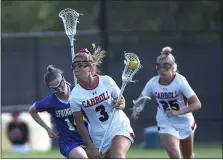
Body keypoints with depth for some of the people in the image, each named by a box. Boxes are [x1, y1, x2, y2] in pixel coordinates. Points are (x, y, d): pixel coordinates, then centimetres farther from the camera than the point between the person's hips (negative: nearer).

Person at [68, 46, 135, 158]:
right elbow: (79, 125, -4)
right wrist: (91, 146, -4)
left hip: (120, 127, -2)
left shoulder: (106, 81, -13)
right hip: (100, 137, 2)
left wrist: (119, 105, -23)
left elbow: (122, 104, 1)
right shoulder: (75, 96, -14)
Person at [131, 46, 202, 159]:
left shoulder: (180, 81, -23)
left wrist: (177, 112, -37)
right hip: (166, 125, 0)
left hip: (184, 123, 0)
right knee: (174, 155, -20)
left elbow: (197, 104, -26)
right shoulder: (153, 83, -14)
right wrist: (136, 110, -21)